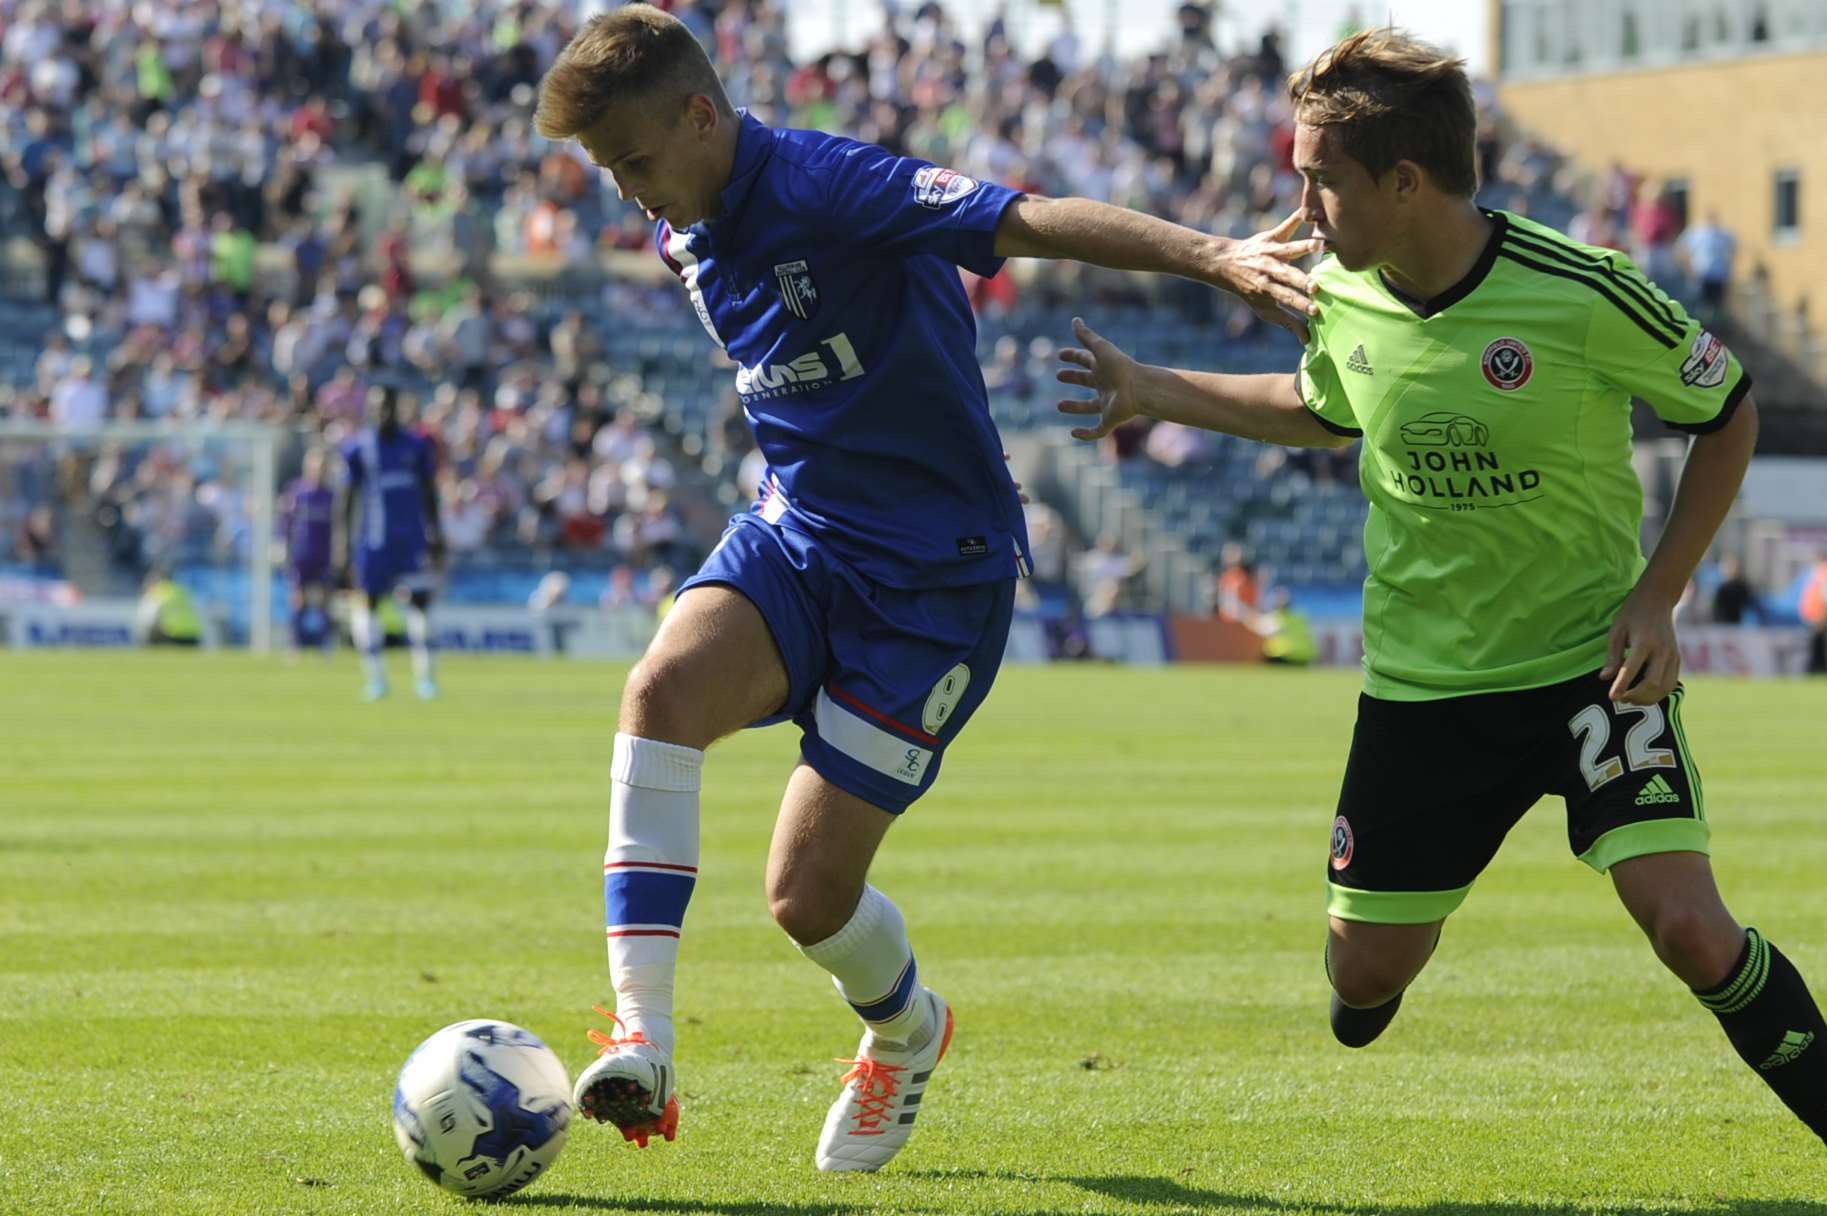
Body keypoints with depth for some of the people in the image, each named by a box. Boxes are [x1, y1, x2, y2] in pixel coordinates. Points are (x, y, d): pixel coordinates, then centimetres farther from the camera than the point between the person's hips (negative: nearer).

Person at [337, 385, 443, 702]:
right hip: (374, 541, -1)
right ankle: (374, 676, 9)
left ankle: (424, 676, 1)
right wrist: (345, 544, -2)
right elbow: (348, 498, 1)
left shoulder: (416, 445, 5)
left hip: (413, 539, 1)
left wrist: (435, 536, 9)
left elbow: (429, 493, 12)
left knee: (419, 601, -4)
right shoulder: (357, 448, -1)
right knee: (367, 603, -1)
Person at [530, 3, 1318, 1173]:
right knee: (663, 686, -28)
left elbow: (1034, 221, -33)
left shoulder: (826, 188, -21)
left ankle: (908, 1033, 32)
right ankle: (643, 1041, -29)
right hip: (794, 538, 7)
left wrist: (1213, 255, -45)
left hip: (932, 577, -7)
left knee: (809, 895, -5)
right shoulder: (688, 234, 6)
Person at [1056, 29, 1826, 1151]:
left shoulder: (1582, 295, -21)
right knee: (1365, 972, 7)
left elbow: (1730, 413, -6)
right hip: (1420, 680, 4)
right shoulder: (1342, 295, -5)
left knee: (1688, 927, -22)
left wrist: (1655, 596, -13)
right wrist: (1151, 392, 17)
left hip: (1592, 666, -4)